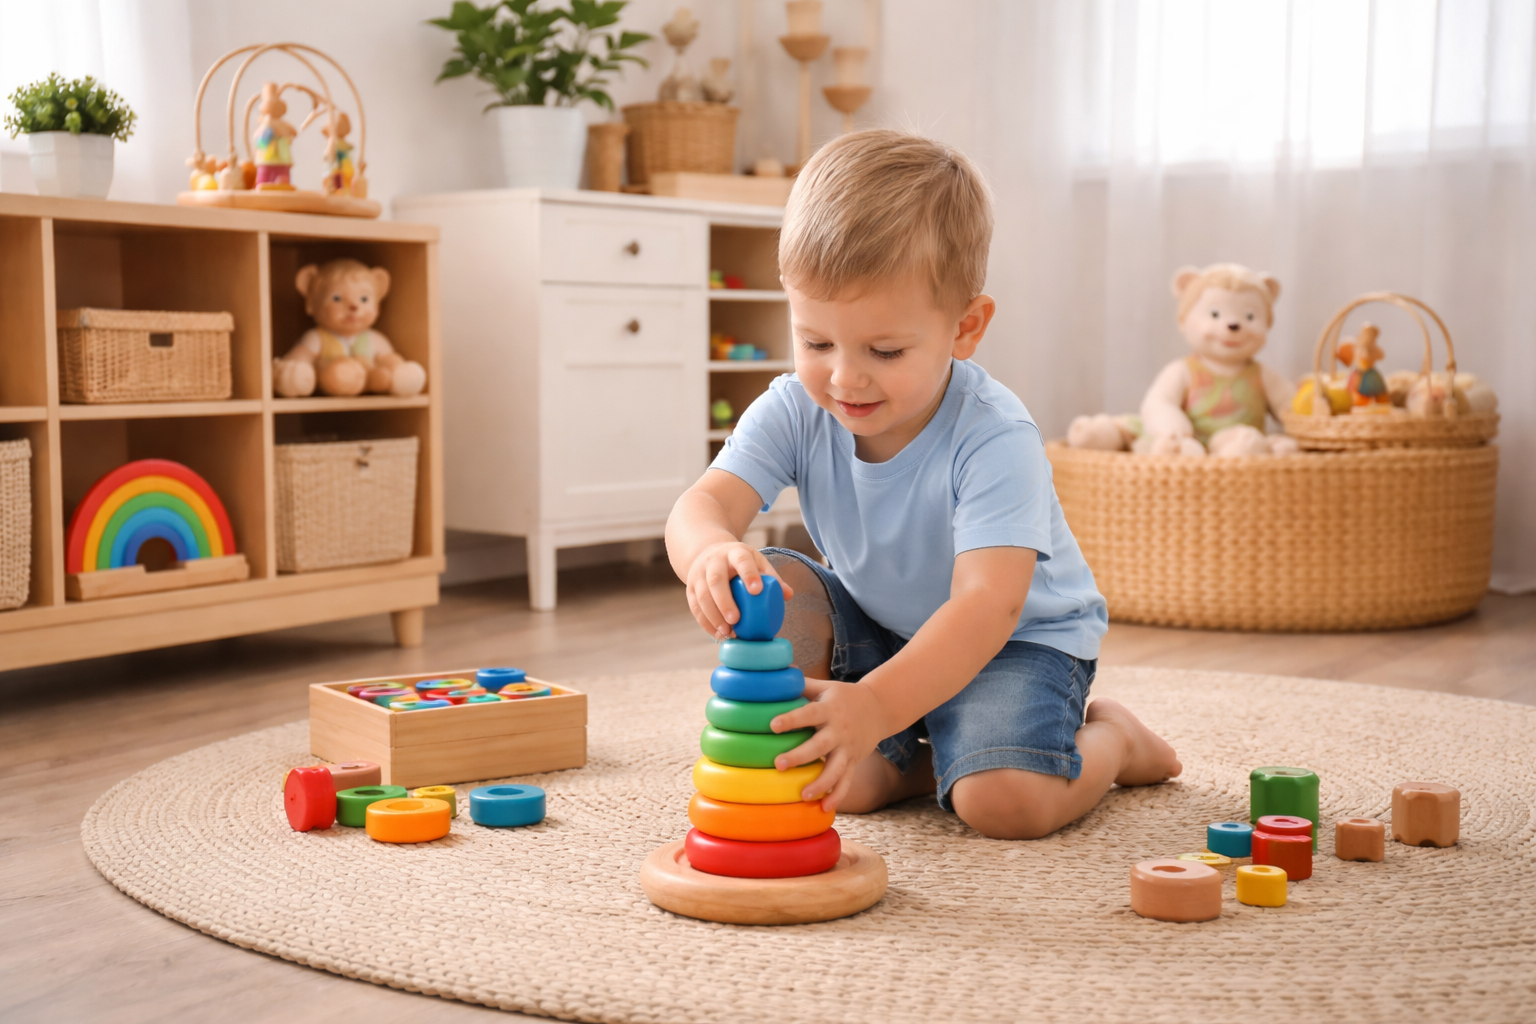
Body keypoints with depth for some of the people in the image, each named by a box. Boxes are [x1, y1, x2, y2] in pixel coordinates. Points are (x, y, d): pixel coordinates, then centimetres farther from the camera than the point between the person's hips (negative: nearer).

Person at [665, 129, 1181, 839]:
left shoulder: (994, 439, -32)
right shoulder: (793, 413, -17)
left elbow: (989, 603, -42)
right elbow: (706, 501, -30)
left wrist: (875, 706, -57)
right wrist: (711, 552, -57)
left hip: (1020, 638, -5)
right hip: (878, 623, 5)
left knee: (1004, 801, -29)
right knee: (771, 586, -21)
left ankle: (1111, 738, 6)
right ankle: (896, 765, -8)